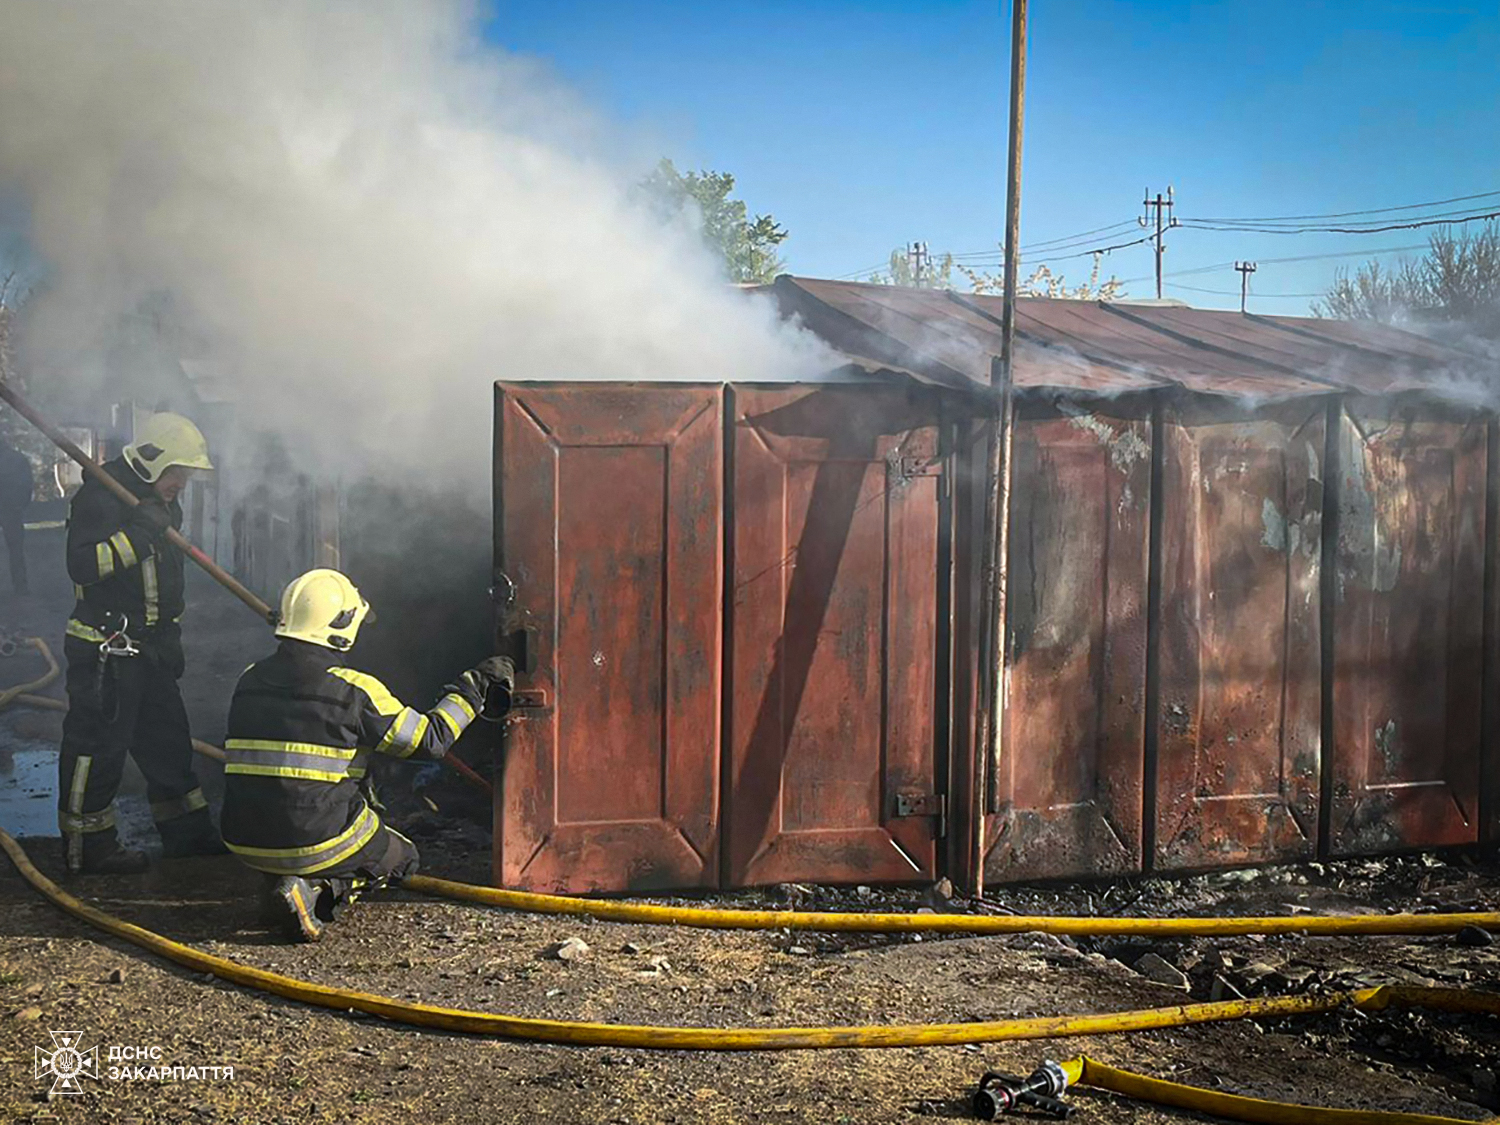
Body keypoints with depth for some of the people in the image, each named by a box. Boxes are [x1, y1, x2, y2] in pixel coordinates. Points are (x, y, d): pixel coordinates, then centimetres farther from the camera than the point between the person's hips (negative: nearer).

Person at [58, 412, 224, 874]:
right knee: (97, 746, -3)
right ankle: (87, 846, 7)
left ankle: (187, 831, 26)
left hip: (150, 645, 10)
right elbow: (83, 565, -27)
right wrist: (137, 533, -31)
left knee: (168, 739, 15)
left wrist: (172, 640, 26)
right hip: (106, 649, -10)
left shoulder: (161, 503, 15)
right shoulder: (100, 498, -15)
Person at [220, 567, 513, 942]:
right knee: (402, 859, 20)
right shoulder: (353, 690, -12)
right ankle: (312, 890, -6)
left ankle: (282, 880, 8)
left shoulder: (249, 681, 6)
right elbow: (430, 739, -5)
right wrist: (474, 686, 9)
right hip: (316, 840, -6)